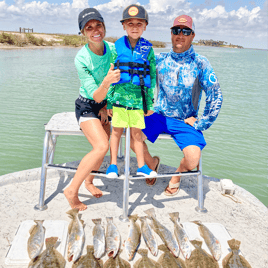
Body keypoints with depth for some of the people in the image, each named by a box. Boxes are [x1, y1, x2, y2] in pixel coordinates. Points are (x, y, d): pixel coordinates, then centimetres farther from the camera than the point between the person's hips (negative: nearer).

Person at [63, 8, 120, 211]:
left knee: (103, 149, 11)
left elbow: (118, 80, 0)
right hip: (87, 106, -5)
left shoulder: (112, 49, -13)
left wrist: (106, 107, -4)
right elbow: (95, 96, -28)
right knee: (101, 146, -24)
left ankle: (89, 180, 38)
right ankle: (72, 190, -10)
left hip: (104, 105, 6)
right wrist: (106, 82, -48)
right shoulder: (81, 58, -25)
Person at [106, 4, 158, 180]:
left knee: (137, 132, 8)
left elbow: (152, 77, 6)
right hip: (119, 95, 0)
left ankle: (141, 166, 21)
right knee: (117, 130, 6)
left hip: (138, 97, 1)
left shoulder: (147, 49, 2)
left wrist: (150, 102, 5)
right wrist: (108, 101, 0)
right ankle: (113, 164, 20)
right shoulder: (117, 47, 0)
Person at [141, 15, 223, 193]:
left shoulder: (200, 64, -7)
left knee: (192, 160, -24)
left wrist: (201, 124, -8)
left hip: (186, 122, -2)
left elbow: (216, 96, -7)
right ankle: (151, 163, 13)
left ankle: (178, 174, 17)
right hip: (159, 116, 2)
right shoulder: (160, 60, 0)